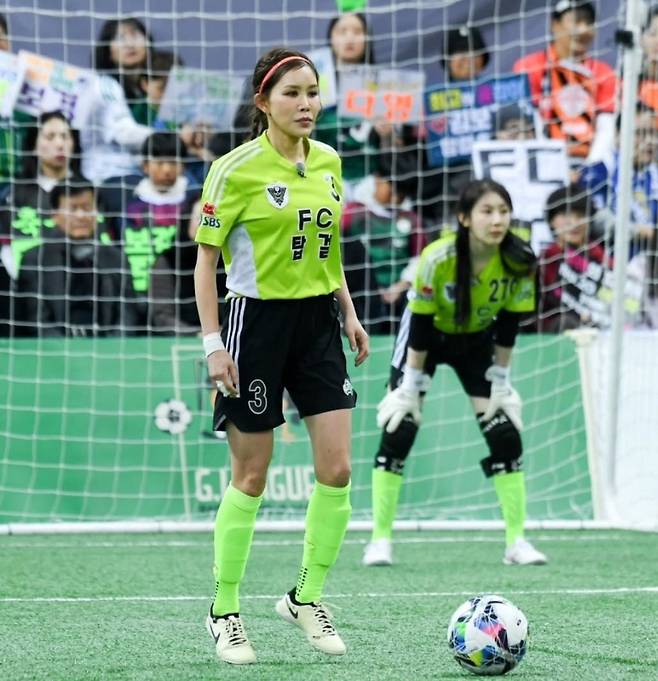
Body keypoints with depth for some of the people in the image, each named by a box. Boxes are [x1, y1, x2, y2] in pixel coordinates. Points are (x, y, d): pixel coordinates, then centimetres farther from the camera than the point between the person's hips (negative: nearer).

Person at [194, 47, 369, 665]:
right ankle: (224, 613, 14)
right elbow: (205, 257, -8)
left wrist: (348, 312, 14)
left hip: (318, 320, 6)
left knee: (336, 469, -2)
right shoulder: (236, 169, -11)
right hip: (258, 319, -5)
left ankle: (306, 597, 15)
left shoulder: (328, 162, 7)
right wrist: (213, 342, -13)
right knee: (251, 476, 1)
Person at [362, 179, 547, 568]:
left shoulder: (521, 262, -24)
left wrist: (501, 381, -8)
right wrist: (411, 385, -19)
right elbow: (421, 323, -23)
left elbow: (508, 324, -12)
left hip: (477, 338, 3)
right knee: (398, 431, -11)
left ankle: (517, 542, 1)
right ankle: (380, 540, -3)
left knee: (506, 434, -7)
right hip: (428, 334, -3)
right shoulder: (438, 258, -32)